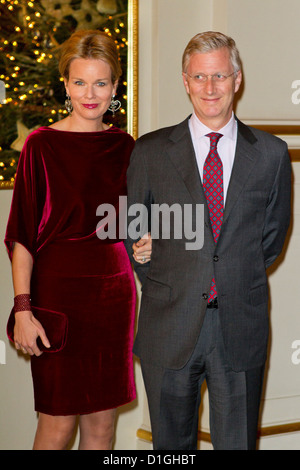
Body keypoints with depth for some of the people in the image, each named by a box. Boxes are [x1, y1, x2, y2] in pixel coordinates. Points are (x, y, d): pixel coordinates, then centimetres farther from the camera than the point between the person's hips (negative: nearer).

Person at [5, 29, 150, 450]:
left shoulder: (123, 146, 8)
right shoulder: (43, 145, -5)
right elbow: (21, 234, -8)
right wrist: (23, 308, -15)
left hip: (114, 290, 4)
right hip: (60, 289, -4)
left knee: (102, 421, 9)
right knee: (58, 423, 0)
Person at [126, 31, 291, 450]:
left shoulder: (272, 154, 4)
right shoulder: (151, 151, 2)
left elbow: (273, 232, 13)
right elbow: (131, 228, 11)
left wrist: (238, 282, 6)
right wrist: (160, 285, 4)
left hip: (241, 331, 0)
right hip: (169, 327, 0)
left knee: (238, 442, 7)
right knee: (171, 443, 10)